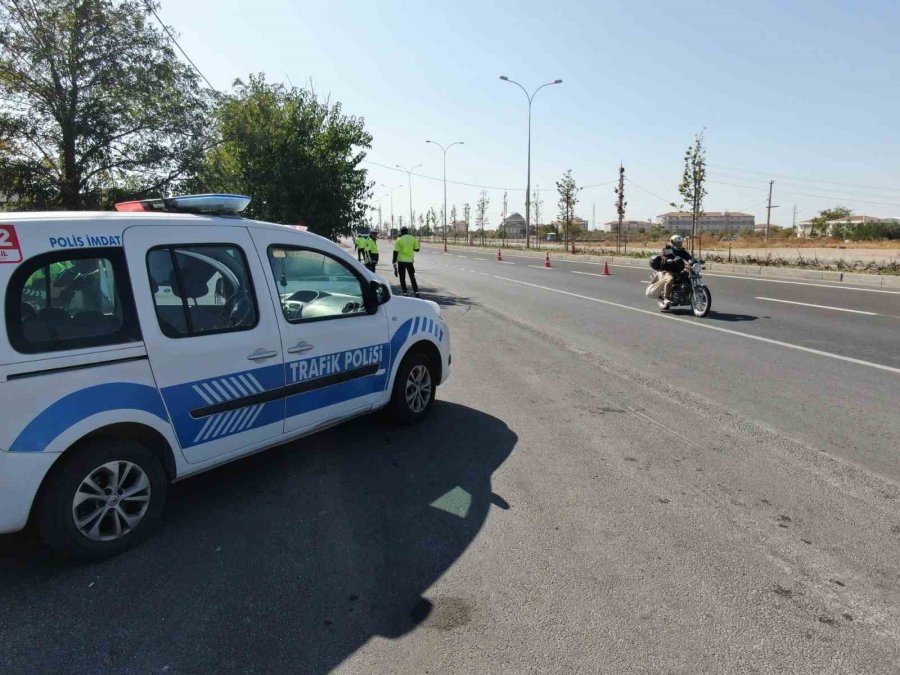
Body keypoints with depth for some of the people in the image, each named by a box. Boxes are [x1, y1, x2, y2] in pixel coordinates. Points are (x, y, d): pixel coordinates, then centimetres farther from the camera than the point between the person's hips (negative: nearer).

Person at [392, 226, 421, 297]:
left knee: (402, 278, 7)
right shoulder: (413, 238, 2)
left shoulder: (399, 240, -4)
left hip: (401, 261, -2)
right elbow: (417, 249, 8)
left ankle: (405, 293, 4)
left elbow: (395, 252, -7)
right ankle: (416, 292, 3)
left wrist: (394, 263, -4)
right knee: (412, 277, 12)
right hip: (410, 260, 2)